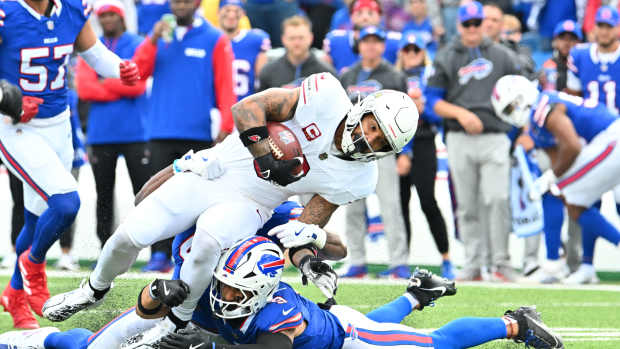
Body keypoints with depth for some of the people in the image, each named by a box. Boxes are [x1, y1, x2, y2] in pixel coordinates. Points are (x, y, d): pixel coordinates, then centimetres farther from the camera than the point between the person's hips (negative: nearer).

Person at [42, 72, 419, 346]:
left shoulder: (358, 179, -9)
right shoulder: (327, 96, -19)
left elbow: (308, 225, -1)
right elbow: (248, 108, -18)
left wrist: (307, 258, -20)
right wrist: (268, 160, -26)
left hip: (246, 206, 0)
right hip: (214, 171, 0)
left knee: (208, 237, -34)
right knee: (131, 235, -8)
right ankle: (96, 289, 27)